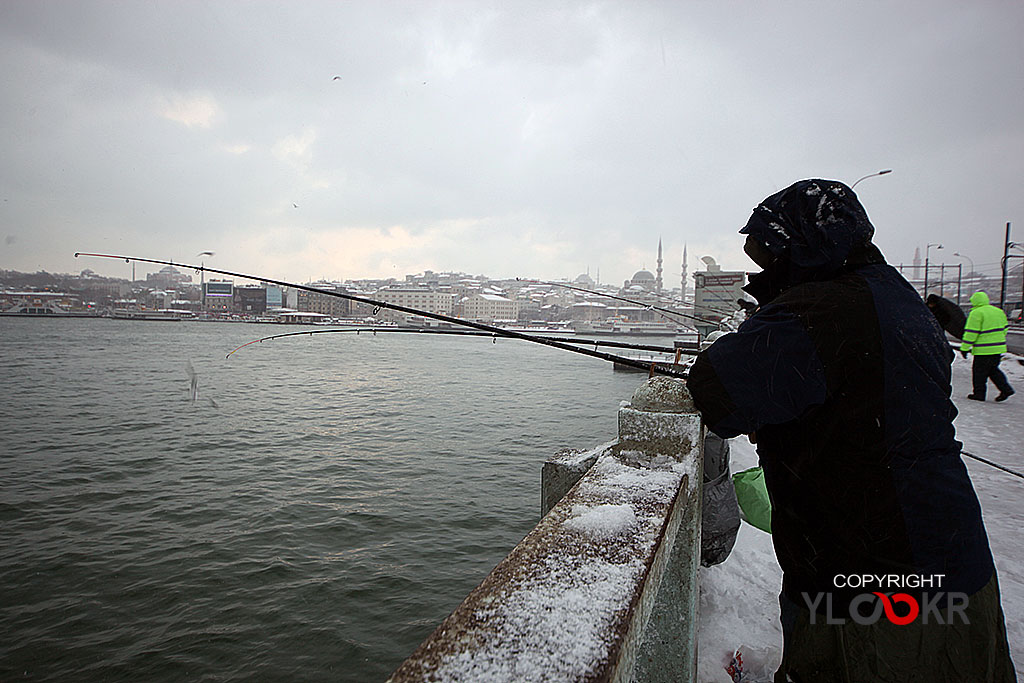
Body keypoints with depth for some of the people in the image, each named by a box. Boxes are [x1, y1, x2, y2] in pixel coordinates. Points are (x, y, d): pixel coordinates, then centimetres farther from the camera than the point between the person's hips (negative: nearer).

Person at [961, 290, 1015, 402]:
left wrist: (964, 348, -10)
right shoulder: (999, 311, 12)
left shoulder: (976, 313, -12)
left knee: (979, 371, 3)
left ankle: (979, 393, 9)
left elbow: (971, 333, -15)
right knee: (993, 370, 20)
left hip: (983, 350, -8)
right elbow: (1004, 329, 19)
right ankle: (1005, 388, 10)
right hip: (998, 348, 8)